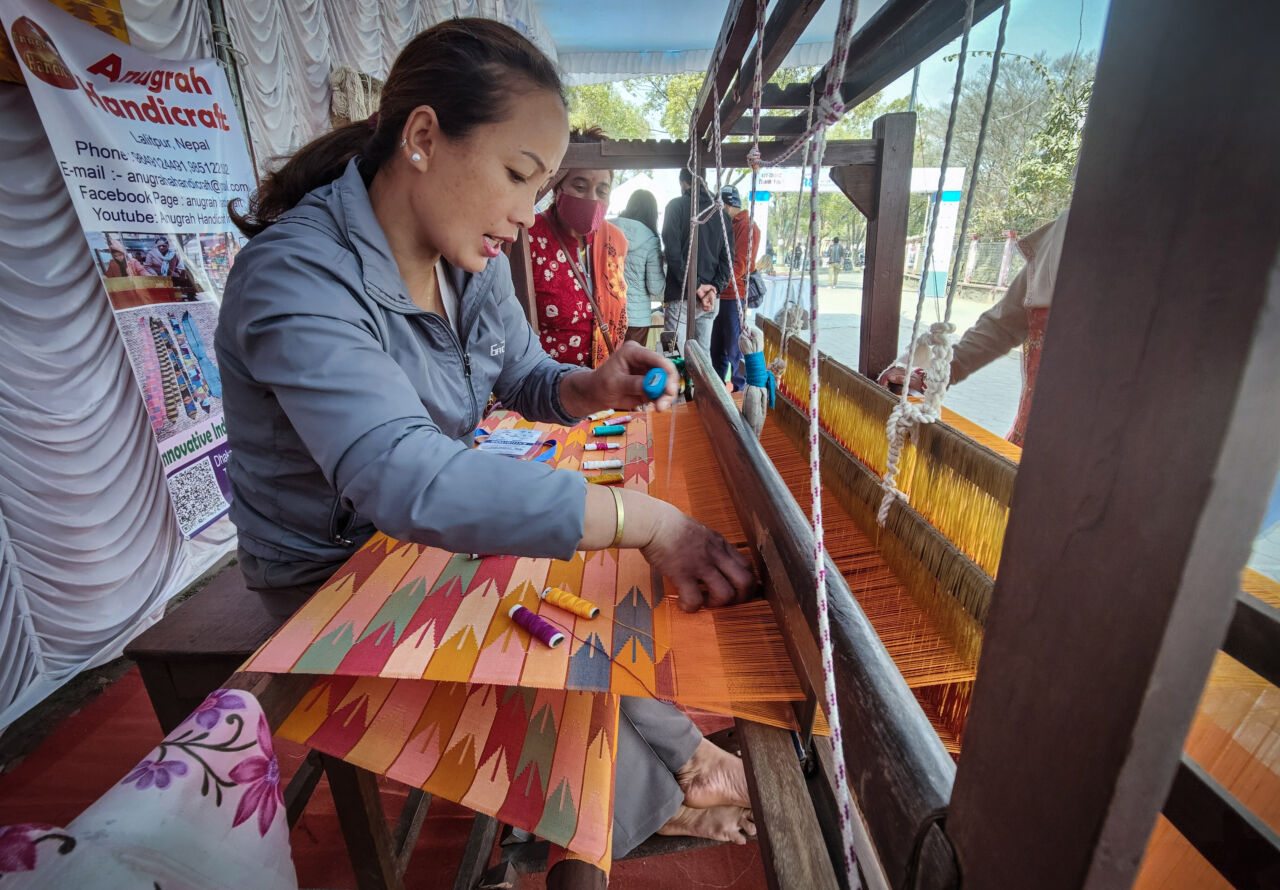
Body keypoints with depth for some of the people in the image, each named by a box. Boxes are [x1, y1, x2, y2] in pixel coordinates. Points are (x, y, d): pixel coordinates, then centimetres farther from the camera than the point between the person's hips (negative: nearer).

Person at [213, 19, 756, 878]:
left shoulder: (474, 259, -5)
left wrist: (595, 388, -17)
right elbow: (405, 479, -43)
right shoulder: (296, 278, -29)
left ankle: (679, 754, 23)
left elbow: (525, 377, 6)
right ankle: (653, 801, 18)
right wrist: (642, 518, -45)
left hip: (446, 530, 7)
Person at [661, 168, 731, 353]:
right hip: (709, 300, 5)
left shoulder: (676, 206, -1)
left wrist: (696, 286, -10)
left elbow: (673, 253, -12)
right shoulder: (721, 213, 14)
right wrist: (714, 289, -2)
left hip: (680, 298, -5)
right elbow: (727, 259, 7)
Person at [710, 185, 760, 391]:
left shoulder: (746, 226, -10)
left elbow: (740, 265, -19)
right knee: (718, 349, 15)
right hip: (723, 296, 9)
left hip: (735, 297, -9)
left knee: (735, 350, -3)